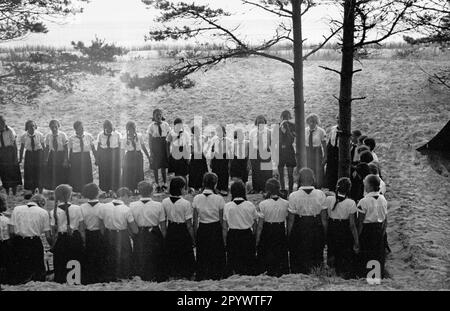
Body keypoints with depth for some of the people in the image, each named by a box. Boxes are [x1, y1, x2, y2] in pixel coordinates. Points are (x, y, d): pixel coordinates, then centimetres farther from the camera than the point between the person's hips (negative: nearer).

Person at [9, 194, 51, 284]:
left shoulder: (16, 209, 6)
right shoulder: (43, 212, 0)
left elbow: (11, 231, 1)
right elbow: (48, 236, -2)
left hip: (18, 243, 2)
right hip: (35, 243, -2)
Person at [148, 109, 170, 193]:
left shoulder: (165, 125, 0)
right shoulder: (152, 126, -4)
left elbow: (168, 134, 10)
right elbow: (150, 139, -3)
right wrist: (151, 151, -7)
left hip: (163, 146, 1)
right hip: (155, 146, -1)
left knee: (164, 166, 2)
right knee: (155, 167, 4)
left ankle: (164, 184, 13)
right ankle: (157, 185, 13)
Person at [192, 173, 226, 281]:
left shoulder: (197, 198, -5)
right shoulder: (219, 199, -11)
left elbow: (195, 220, 0)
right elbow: (222, 219, -5)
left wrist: (195, 234, 10)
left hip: (202, 229, 2)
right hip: (216, 229, -2)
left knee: (202, 257, 12)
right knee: (216, 256, 9)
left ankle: (200, 278, 17)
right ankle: (215, 277, 12)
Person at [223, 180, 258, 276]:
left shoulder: (227, 206, -6)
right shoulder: (250, 205, -6)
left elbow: (224, 228, -2)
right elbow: (255, 225, 2)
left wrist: (225, 243, 7)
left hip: (232, 237, 0)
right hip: (248, 236, 0)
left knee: (233, 265, 6)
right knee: (249, 264, 8)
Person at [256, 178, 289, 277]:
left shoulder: (263, 204, -13)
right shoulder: (286, 204, -7)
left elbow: (260, 225, -10)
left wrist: (257, 240, -1)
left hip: (267, 233, -2)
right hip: (281, 233, 2)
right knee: (282, 257, 15)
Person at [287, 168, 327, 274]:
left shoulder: (293, 196, -12)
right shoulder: (320, 195, -7)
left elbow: (291, 220, -9)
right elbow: (324, 219, -2)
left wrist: (289, 236, 2)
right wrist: (325, 235, 10)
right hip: (317, 229, 2)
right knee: (317, 257, 17)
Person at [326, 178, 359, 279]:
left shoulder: (329, 199, -7)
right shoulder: (350, 203, -14)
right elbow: (352, 225, -12)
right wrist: (356, 242, -6)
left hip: (332, 231, 3)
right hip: (345, 232, -3)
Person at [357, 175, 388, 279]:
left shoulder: (364, 202, -17)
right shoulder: (383, 200, 1)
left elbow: (360, 222, -15)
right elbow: (385, 219, 7)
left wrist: (357, 235, -7)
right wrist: (383, 232, 16)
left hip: (367, 231, -5)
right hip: (380, 230, 5)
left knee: (366, 258, 4)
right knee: (379, 255, 14)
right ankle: (380, 277, 21)